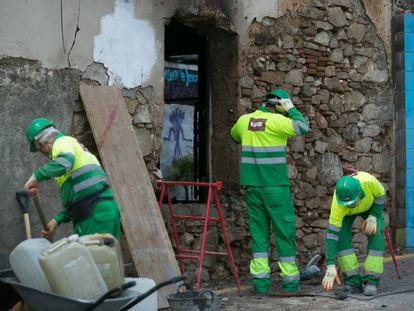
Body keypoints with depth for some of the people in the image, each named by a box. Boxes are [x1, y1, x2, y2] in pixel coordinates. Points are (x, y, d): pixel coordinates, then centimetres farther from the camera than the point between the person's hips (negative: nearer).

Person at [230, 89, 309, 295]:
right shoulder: (276, 121, -10)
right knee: (284, 232, 3)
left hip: (252, 185, 5)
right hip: (275, 185, -5)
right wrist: (291, 109, -4)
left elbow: (234, 136, 28)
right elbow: (302, 128, -17)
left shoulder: (244, 120, 9)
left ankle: (260, 282, 5)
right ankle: (290, 282, 6)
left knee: (258, 232, 8)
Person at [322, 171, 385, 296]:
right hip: (346, 213, 0)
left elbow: (380, 195, -18)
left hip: (370, 205, 1)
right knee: (342, 235, -23)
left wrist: (373, 216, -29)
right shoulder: (337, 205, -42)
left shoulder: (369, 182, -43)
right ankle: (353, 281, -15)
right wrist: (331, 266, -44)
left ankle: (371, 281, -17)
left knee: (376, 234, -21)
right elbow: (332, 234, -41)